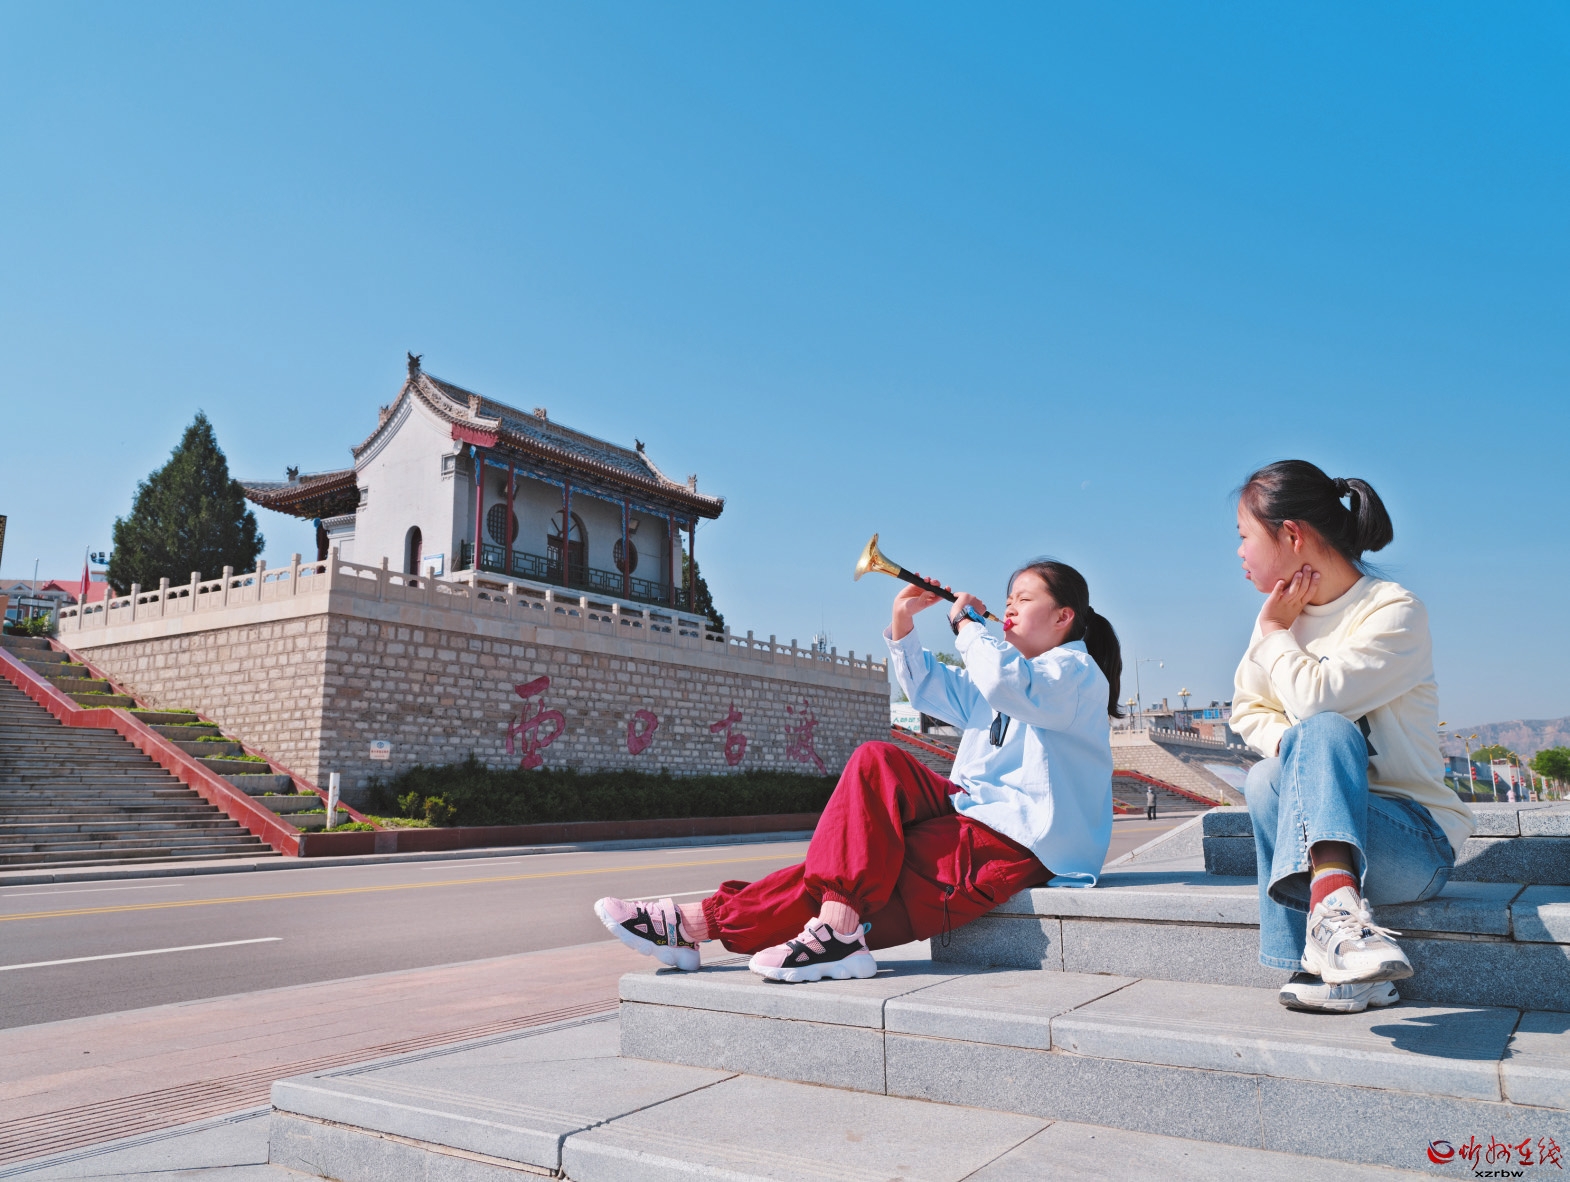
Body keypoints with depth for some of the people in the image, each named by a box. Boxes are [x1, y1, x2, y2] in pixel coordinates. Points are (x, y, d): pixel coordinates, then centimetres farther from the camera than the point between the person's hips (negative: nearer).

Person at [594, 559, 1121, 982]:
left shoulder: (1077, 672, -3)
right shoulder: (1017, 668, 25)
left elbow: (1004, 685, -26)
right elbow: (928, 690, 26)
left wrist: (966, 624, -10)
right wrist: (902, 628, 11)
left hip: (1017, 843, -9)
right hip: (982, 817, 9)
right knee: (880, 763, -11)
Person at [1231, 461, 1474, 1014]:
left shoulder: (1394, 611, -12)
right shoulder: (1287, 614, 9)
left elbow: (1316, 697, -26)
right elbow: (1248, 711, 12)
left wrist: (1274, 631, -9)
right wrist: (1290, 744, -10)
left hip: (1418, 839, -6)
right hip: (1325, 834, 6)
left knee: (1321, 731, -31)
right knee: (1266, 781, -28)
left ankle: (1334, 907, -43)